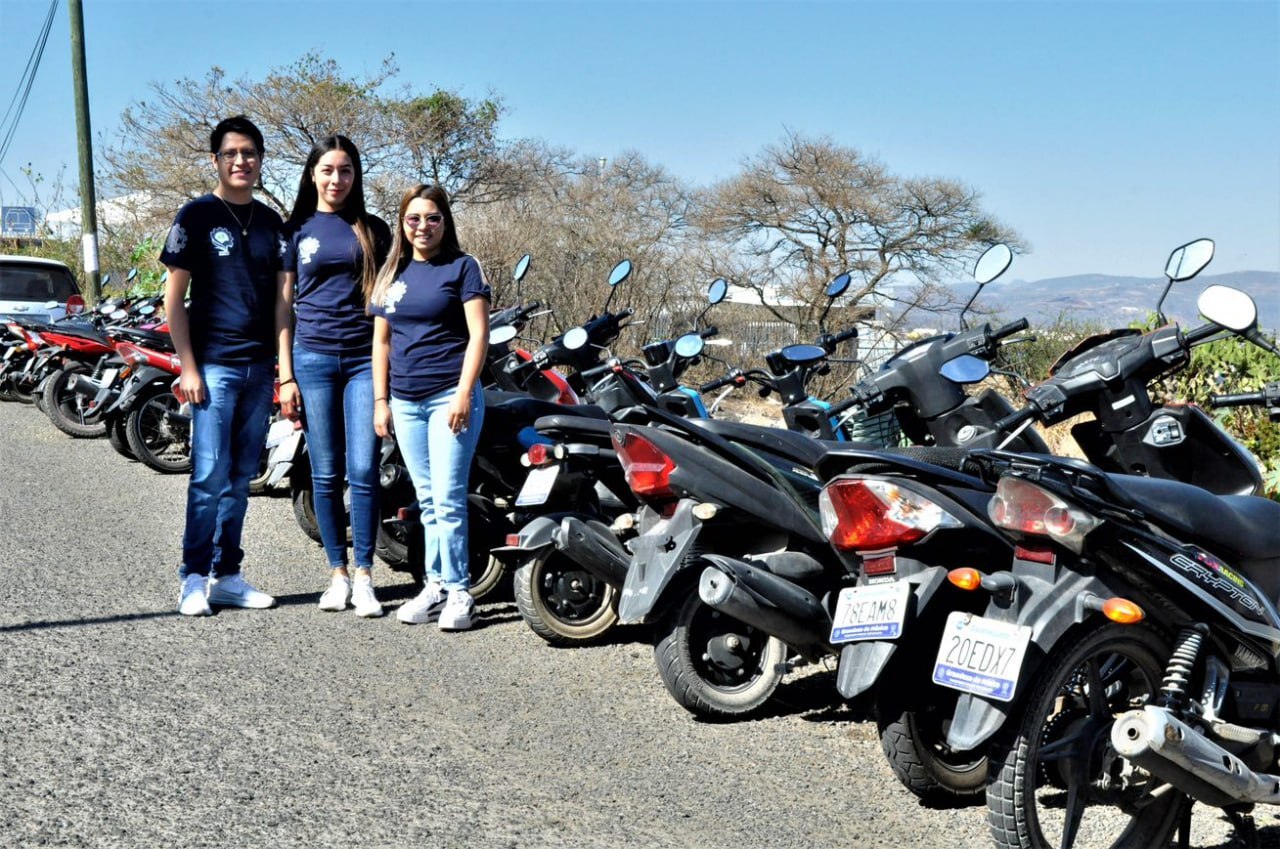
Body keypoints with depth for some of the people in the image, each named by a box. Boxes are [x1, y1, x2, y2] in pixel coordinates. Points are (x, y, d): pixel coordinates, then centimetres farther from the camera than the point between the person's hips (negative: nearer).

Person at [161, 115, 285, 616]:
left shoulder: (270, 221, 13)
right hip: (214, 364, -5)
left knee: (241, 478, 9)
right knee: (210, 476, -6)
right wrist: (188, 366, -10)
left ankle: (227, 575, 17)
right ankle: (194, 578, 3)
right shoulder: (197, 216, -2)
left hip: (259, 367, 5)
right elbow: (174, 298, -4)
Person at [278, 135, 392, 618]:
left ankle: (363, 576, 2)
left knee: (364, 470, -6)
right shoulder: (296, 230, 8)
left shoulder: (373, 230, 10)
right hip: (313, 357, 0)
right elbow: (284, 305, 7)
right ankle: (337, 573, 13)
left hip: (366, 359, 0)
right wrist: (285, 376, 1)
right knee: (325, 473, 4)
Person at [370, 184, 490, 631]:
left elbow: (478, 333, -6)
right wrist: (381, 400, 10)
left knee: (448, 500, -8)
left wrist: (464, 393, -14)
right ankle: (435, 586, 15)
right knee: (428, 502, 9)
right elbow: (381, 340, 16)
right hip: (405, 402, 5)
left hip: (450, 396, -5)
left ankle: (458, 591, -2)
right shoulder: (392, 274, 13)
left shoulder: (462, 267, 0)